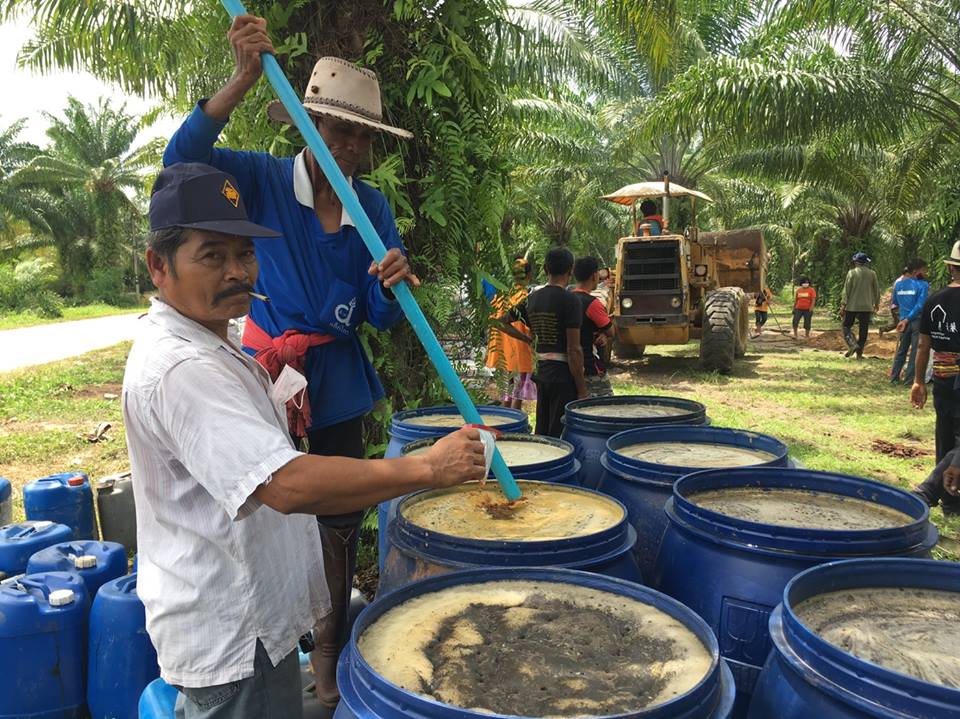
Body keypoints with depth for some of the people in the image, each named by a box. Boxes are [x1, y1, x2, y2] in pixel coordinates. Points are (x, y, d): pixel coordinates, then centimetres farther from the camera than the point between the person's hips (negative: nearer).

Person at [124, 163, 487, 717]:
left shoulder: (209, 346, 7)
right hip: (230, 639, -10)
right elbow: (288, 485, -38)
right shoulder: (178, 369, -27)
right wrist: (427, 468, -34)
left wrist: (281, 389, 5)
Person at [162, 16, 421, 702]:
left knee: (342, 516, 12)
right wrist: (243, 80, -31)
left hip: (340, 375, 4)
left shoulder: (373, 207, 2)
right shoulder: (264, 178, -5)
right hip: (268, 363, -3)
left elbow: (382, 318, -1)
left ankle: (329, 646, 32)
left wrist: (392, 284, -24)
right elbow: (184, 157, -23)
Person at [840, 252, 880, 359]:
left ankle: (852, 344, -14)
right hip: (866, 306, 3)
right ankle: (859, 353, 8)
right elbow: (876, 290, 9)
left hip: (852, 306, -3)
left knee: (846, 326, 9)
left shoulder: (852, 273, -6)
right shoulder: (872, 274, 2)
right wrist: (876, 303, 22)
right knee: (863, 330, 8)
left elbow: (846, 289, -8)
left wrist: (843, 304, -4)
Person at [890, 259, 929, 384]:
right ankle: (910, 379, 6)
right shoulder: (922, 284, -12)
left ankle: (894, 378, 14)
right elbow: (920, 305, -19)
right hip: (918, 321, -5)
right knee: (915, 351, 4)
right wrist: (907, 320, -16)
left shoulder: (898, 283, 4)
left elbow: (895, 303, 13)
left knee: (901, 350, 14)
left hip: (904, 321, 5)